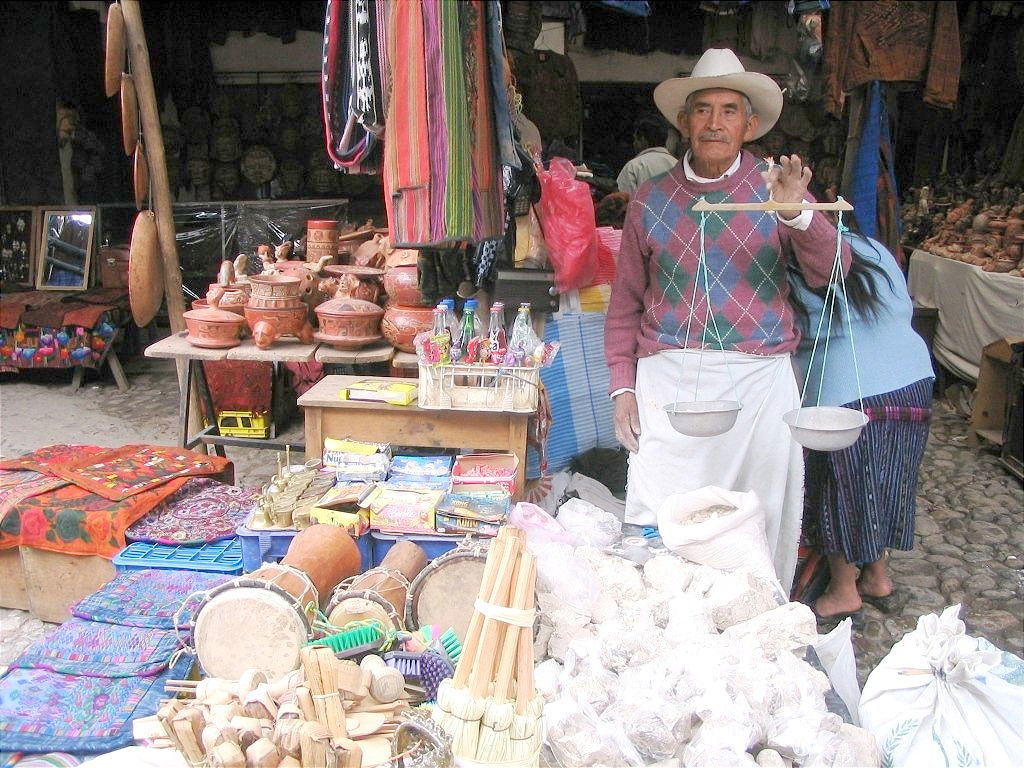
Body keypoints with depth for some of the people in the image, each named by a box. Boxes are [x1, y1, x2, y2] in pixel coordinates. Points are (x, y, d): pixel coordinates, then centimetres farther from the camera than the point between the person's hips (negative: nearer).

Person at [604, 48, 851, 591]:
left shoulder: (774, 189, 5)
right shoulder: (651, 200, 7)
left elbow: (829, 271, -5)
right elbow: (625, 302, 10)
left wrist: (797, 213, -23)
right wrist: (622, 386, 4)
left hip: (757, 381, 0)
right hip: (667, 378, 0)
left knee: (759, 523, 7)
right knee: (659, 525, -1)